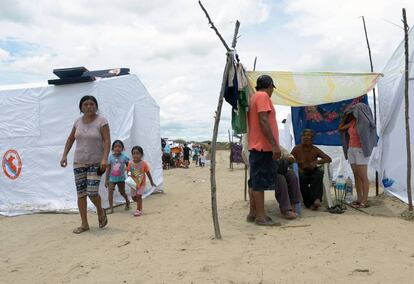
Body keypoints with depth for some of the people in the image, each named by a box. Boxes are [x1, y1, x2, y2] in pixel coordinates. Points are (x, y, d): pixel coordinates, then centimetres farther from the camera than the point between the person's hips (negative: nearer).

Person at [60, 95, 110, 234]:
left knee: (92, 192, -14)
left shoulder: (101, 121, -8)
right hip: (79, 162, 5)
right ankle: (84, 224, 16)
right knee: (81, 193, 5)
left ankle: (100, 211, 18)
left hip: (95, 162, -5)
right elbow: (70, 139, 16)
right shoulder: (78, 121, 6)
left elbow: (107, 141, -14)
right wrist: (64, 155, 8)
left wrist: (104, 159, -25)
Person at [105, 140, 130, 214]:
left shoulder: (124, 157, -8)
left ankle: (127, 202, 41)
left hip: (121, 178, 0)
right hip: (112, 178, 1)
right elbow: (108, 169, -2)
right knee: (110, 191, -15)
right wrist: (106, 180, -1)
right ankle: (111, 208, -8)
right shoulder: (111, 157, -6)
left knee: (122, 192, 11)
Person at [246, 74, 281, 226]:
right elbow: (263, 121, -20)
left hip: (256, 146, 10)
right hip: (264, 146, -10)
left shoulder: (254, 97, 19)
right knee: (260, 182, -8)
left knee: (255, 181, 11)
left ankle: (253, 213, 17)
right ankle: (261, 216, -4)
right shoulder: (263, 96, -9)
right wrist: (274, 145, -22)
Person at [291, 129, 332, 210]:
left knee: (319, 173, -30)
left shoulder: (315, 150, 2)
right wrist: (299, 169, -23)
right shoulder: (297, 149, -2)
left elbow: (329, 159, -4)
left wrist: (316, 162, -20)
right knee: (301, 177, -35)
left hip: (312, 172, 2)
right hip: (301, 173, -1)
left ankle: (317, 199, -34)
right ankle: (309, 203, -25)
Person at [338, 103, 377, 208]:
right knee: (356, 176, 10)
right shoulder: (352, 121, 10)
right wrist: (345, 117, 11)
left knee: (363, 177, -4)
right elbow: (340, 128, 17)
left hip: (361, 151, -7)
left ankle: (365, 201, 0)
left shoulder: (364, 122, -9)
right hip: (351, 150, 8)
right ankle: (359, 199, 16)